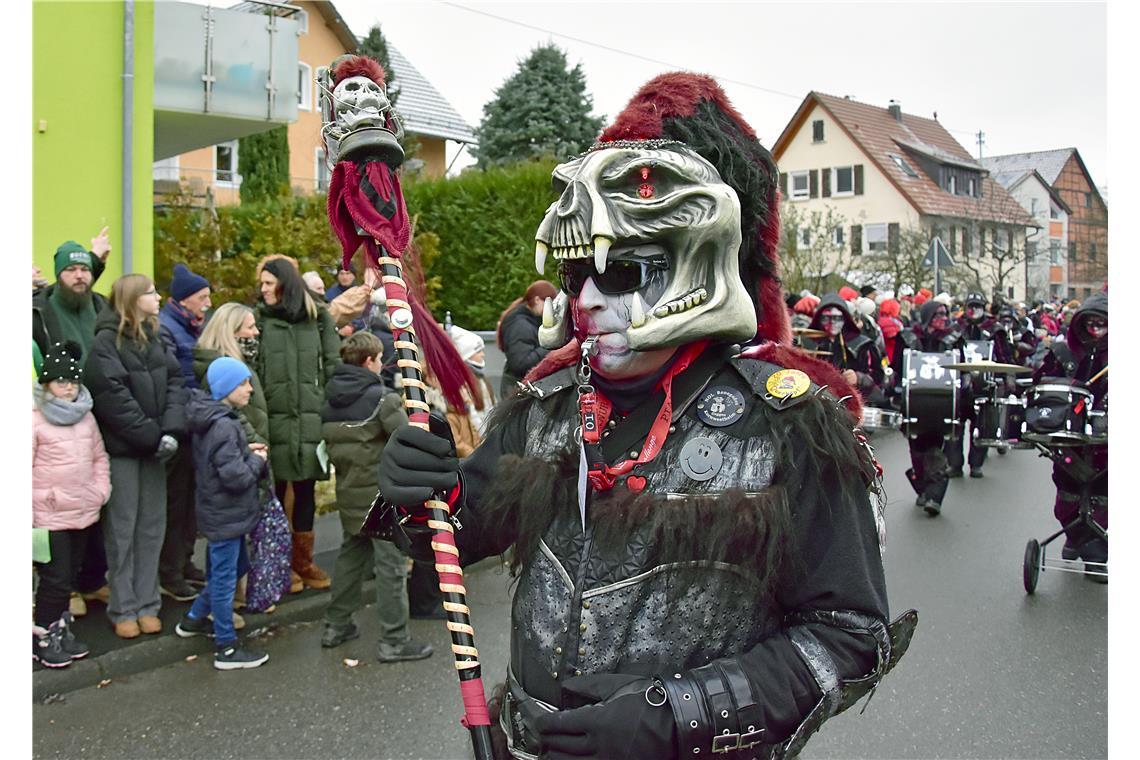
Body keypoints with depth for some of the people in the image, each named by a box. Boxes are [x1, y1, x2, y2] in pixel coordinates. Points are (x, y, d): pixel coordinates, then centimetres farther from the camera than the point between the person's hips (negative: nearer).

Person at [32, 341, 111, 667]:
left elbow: (99, 456, 17)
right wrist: (27, 515, -13)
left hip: (84, 514, 6)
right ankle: (42, 637, 16)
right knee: (56, 578, 0)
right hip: (49, 517, -6)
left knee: (68, 577, 17)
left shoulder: (86, 416, 8)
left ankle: (61, 630, 30)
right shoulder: (35, 419, -12)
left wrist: (102, 488, 4)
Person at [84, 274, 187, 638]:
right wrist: (153, 435, -17)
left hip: (153, 446, 6)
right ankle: (123, 609, 11)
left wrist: (170, 430, -15)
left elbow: (175, 382, 0)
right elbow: (112, 396, -17)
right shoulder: (106, 341, -10)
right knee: (122, 530, 2)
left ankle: (147, 603, 18)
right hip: (121, 448, -6)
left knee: (152, 526, 9)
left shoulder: (155, 338, 9)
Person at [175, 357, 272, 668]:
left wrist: (245, 451, 4)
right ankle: (226, 648, 14)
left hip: (219, 511, 10)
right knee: (224, 578, 2)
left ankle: (193, 619, 38)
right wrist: (257, 460, -10)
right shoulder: (224, 427, -25)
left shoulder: (207, 420, 6)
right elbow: (237, 477, -27)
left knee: (236, 566, 25)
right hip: (226, 514, -10)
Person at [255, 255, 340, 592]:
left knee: (306, 490, 9)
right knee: (274, 491, 4)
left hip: (310, 418, 2)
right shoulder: (259, 318, 4)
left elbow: (333, 365, 9)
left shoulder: (318, 317, 8)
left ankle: (303, 562, 22)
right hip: (273, 418, -2)